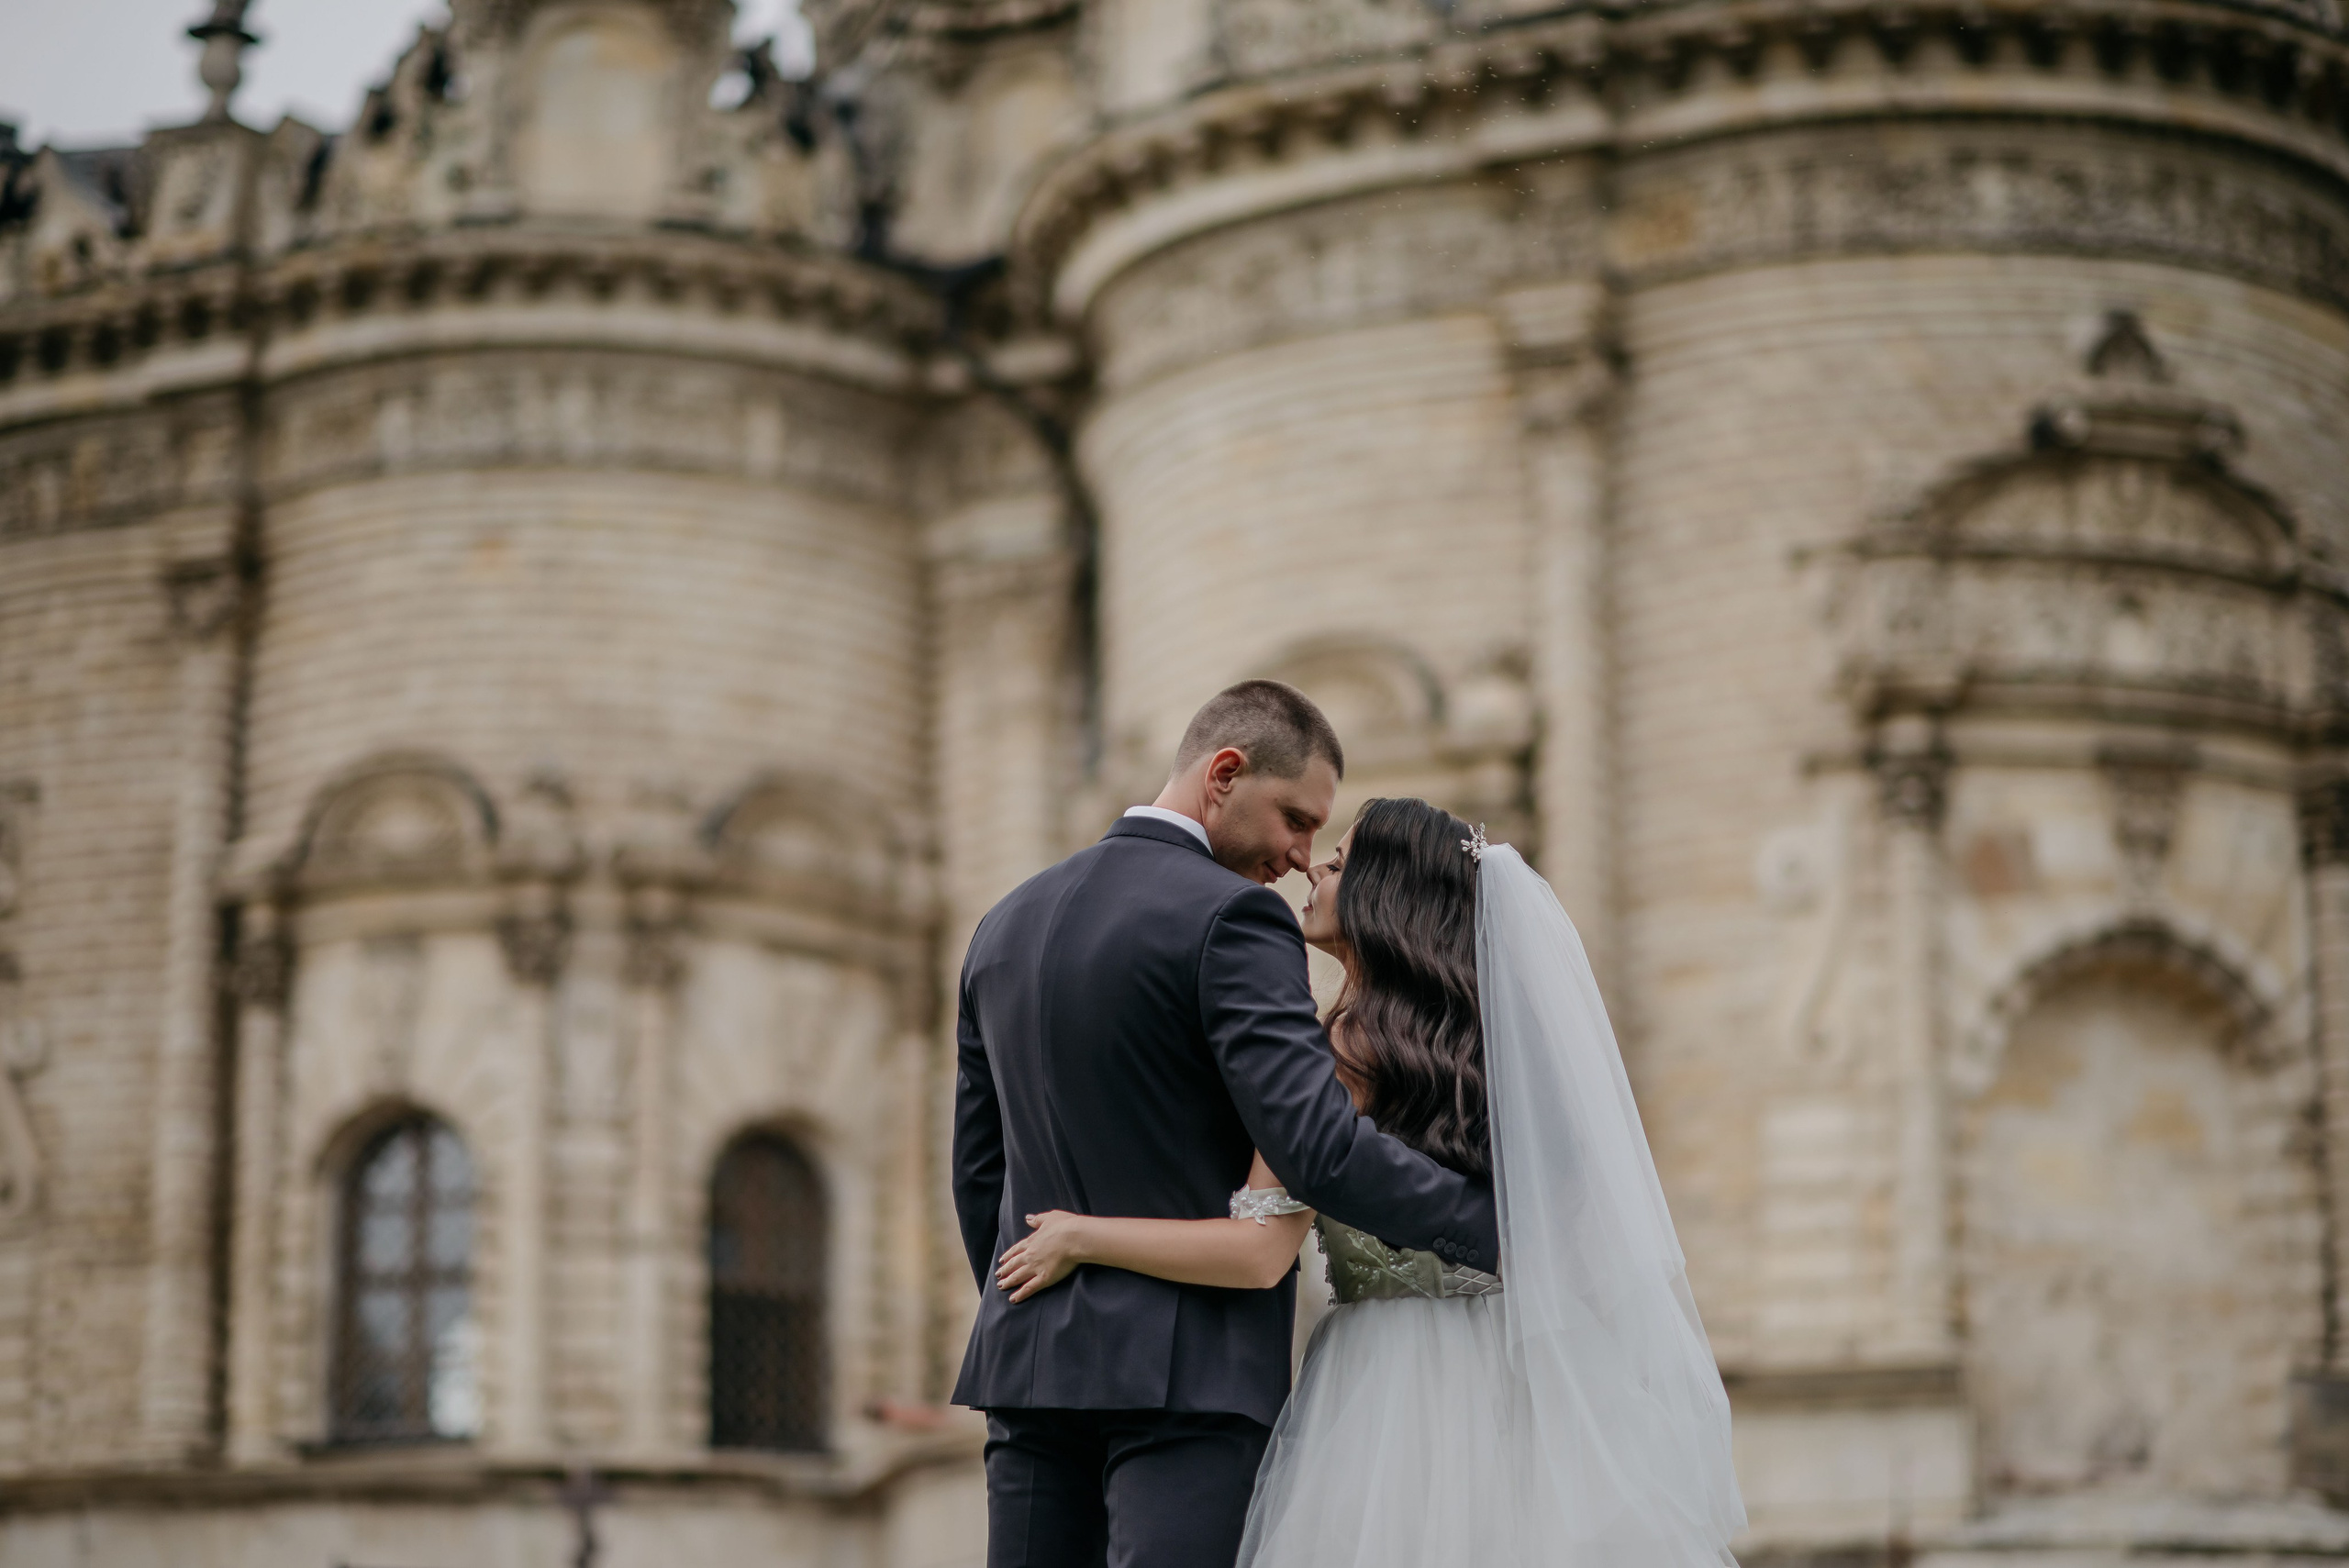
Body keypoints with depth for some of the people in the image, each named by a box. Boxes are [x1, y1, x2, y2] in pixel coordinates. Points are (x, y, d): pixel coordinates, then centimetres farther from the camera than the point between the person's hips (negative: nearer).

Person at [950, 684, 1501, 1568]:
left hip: (1030, 1364, 7)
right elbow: (1316, 1147, -20)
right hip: (1188, 1373, -7)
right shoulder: (1230, 917, -10)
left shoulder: (1006, 925, 14)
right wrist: (1505, 1228, -15)